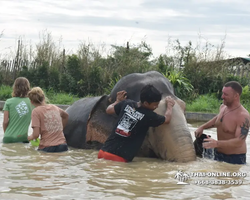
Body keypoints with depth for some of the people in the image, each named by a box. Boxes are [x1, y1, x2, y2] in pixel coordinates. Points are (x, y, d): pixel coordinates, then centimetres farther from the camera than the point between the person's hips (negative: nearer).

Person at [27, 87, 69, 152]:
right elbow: (66, 116, 35)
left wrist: (29, 137, 10)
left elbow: (36, 134, -10)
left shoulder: (36, 111, -5)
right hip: (62, 146, 5)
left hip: (47, 148, -5)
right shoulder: (54, 107, 13)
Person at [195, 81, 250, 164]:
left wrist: (217, 143, -41)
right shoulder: (223, 107, 2)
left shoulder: (243, 116, -23)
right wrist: (202, 127, 13)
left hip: (235, 159, -7)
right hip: (218, 155, 7)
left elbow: (239, 142, -30)